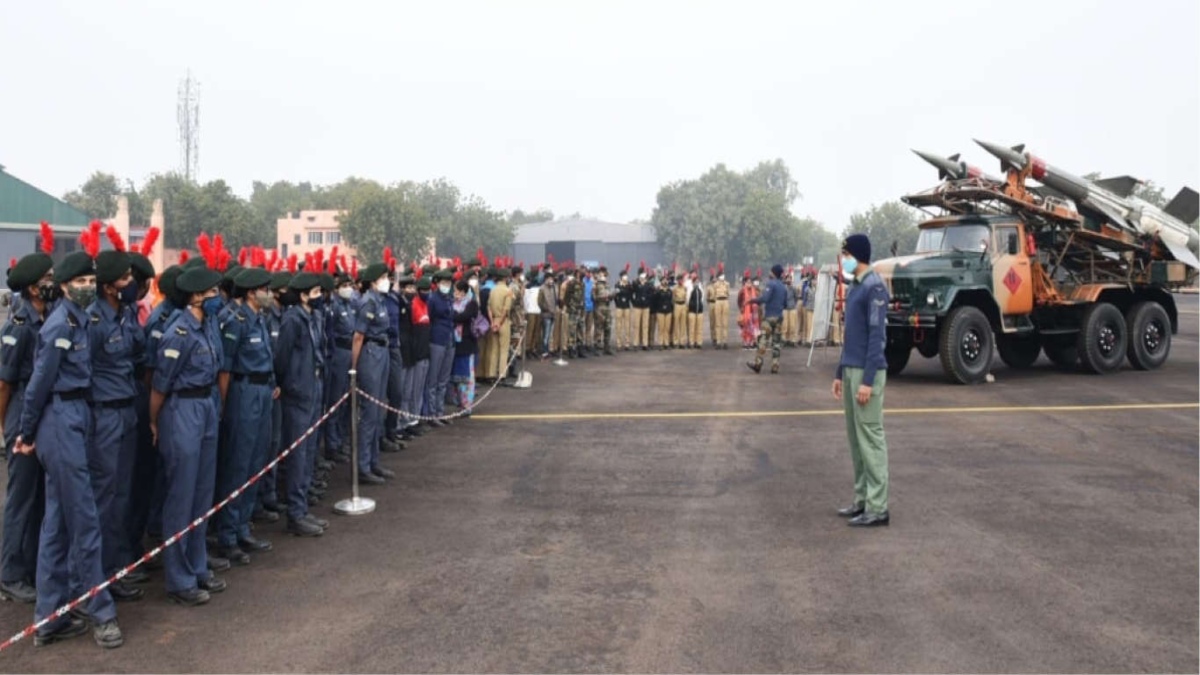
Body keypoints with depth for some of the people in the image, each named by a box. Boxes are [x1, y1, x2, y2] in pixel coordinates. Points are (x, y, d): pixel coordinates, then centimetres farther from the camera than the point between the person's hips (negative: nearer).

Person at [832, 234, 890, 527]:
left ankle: (877, 507, -2)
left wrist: (867, 380, -20)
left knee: (870, 437, -6)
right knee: (855, 437, 12)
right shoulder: (854, 287, 15)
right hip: (850, 370, 9)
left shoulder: (874, 287, -12)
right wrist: (840, 373, 19)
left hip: (866, 372, -9)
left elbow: (877, 336, -16)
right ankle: (862, 499, 19)